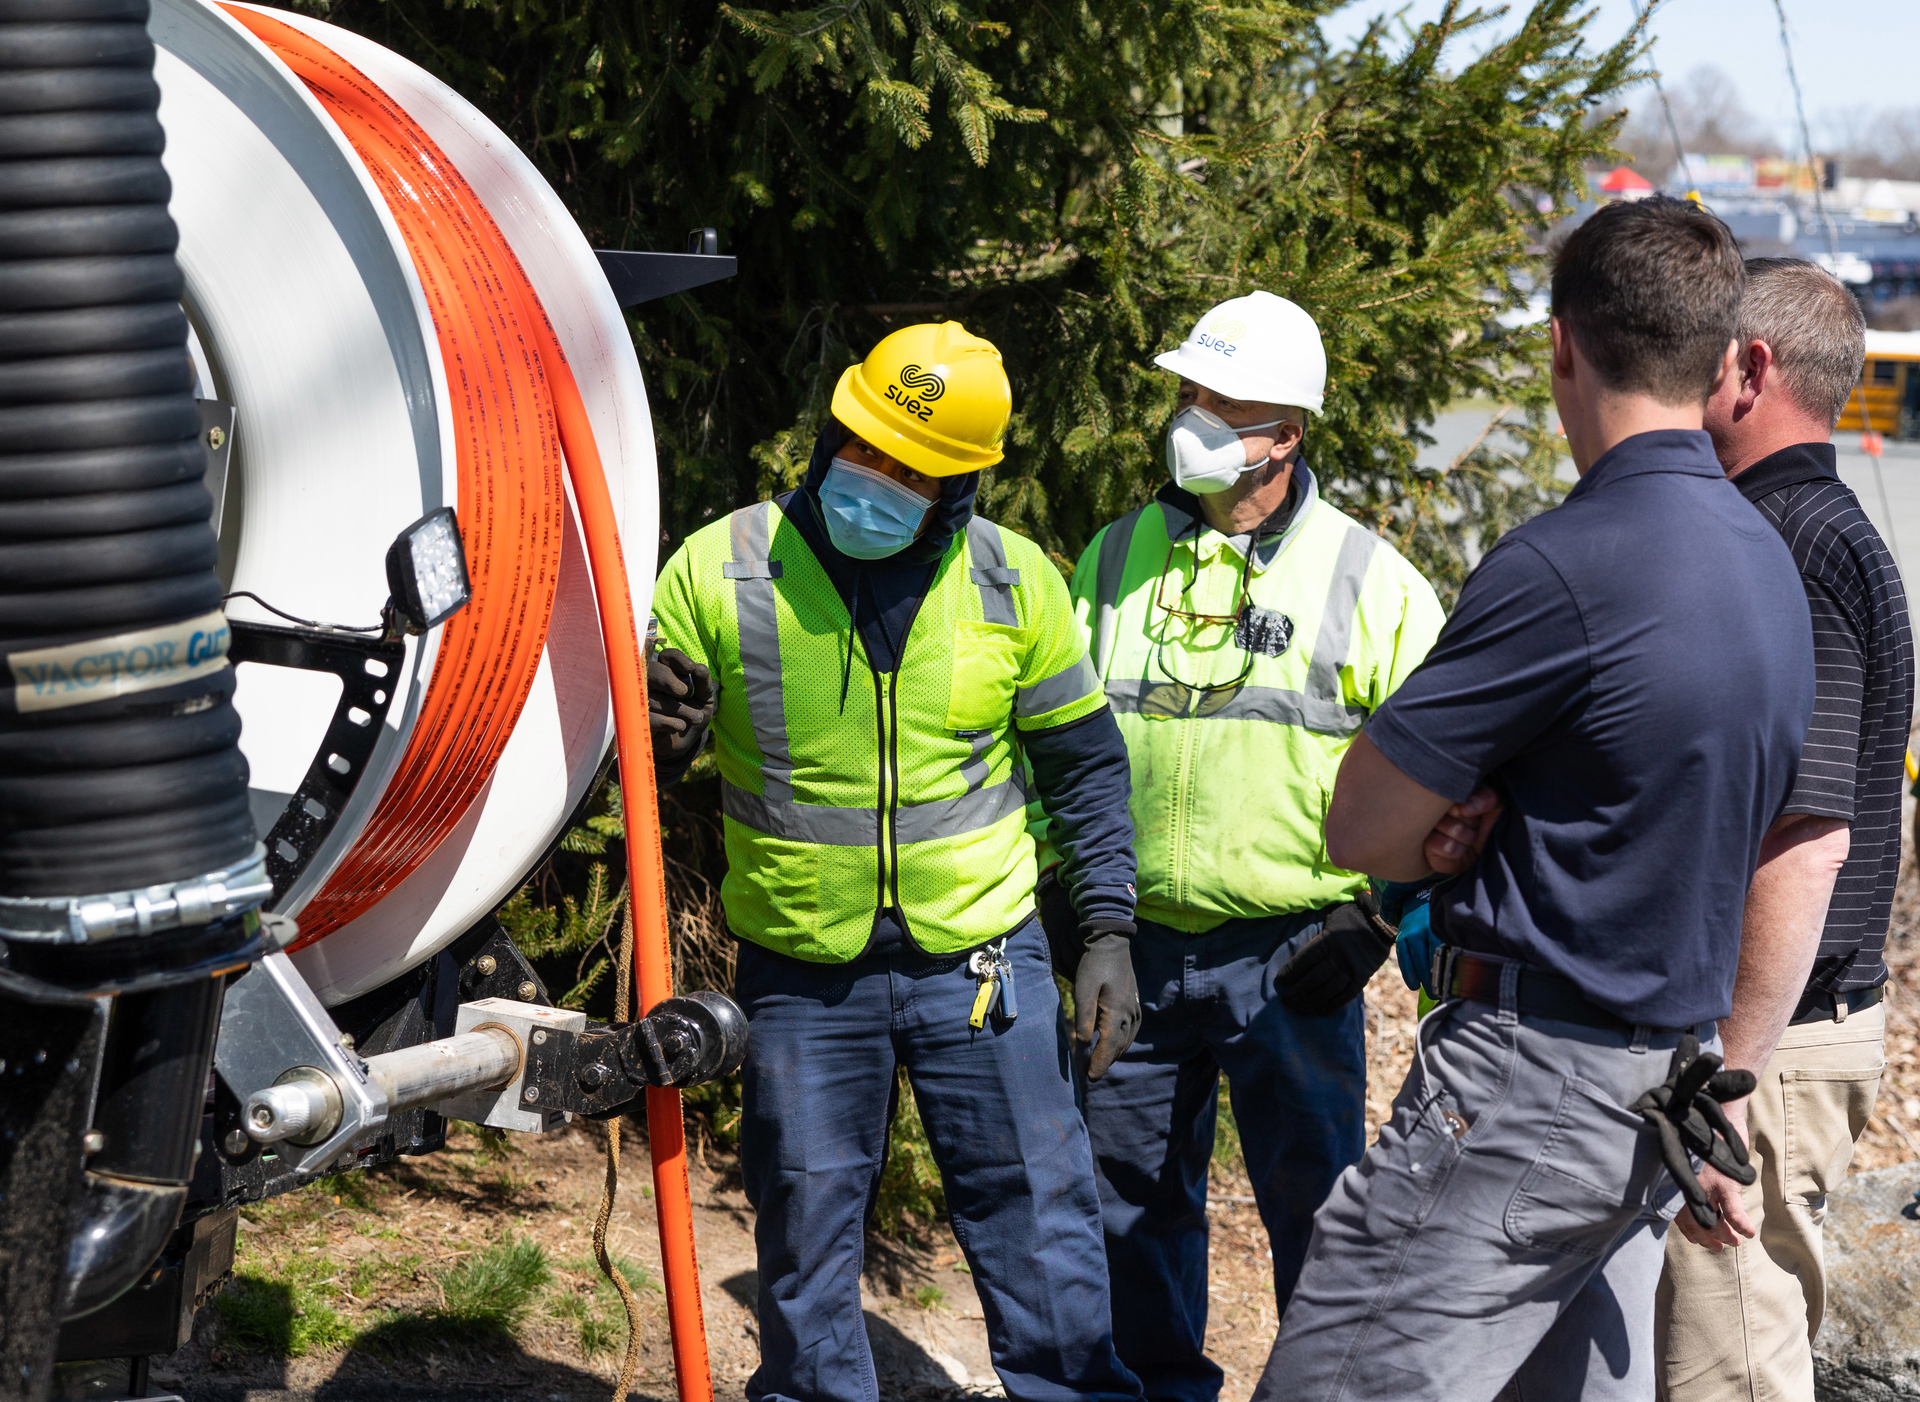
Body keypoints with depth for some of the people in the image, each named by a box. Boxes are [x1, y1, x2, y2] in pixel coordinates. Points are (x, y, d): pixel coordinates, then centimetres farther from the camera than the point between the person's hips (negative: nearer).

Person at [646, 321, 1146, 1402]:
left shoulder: (1015, 582, -4)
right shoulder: (719, 570, -9)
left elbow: (1086, 764, 7)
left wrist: (1109, 932, 1)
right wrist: (657, 739, -23)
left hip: (980, 957, 1)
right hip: (800, 975, 0)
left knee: (1042, 1223, 6)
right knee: (807, 1242, 11)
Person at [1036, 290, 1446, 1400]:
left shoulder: (1368, 580, -3)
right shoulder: (1116, 559, 8)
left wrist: (1379, 913, -7)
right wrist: (1060, 877, 12)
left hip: (1291, 957, -4)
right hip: (1137, 945, 4)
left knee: (1313, 1193, 2)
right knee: (1135, 1190, 12)